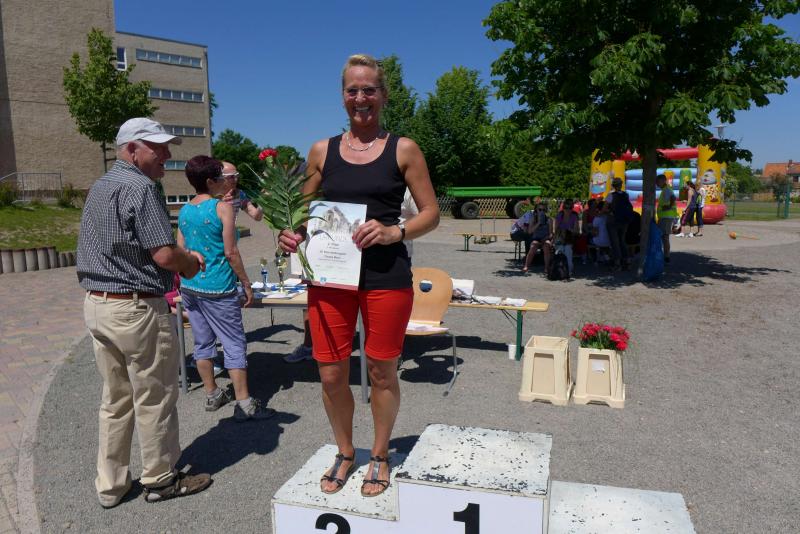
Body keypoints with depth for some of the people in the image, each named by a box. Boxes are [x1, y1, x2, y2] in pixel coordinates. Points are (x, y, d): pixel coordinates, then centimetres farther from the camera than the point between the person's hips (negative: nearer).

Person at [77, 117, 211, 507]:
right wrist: (191, 264, -1)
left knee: (115, 400, 17)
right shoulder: (139, 187, -16)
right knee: (154, 399, 6)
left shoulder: (98, 188, 15)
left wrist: (183, 255, 12)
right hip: (136, 309, -9)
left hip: (96, 304, 9)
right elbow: (164, 254, -22)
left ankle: (110, 485, 27)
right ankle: (160, 479, 21)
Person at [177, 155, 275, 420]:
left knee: (203, 342, 15)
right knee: (235, 344, 1)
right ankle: (244, 403, 4)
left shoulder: (183, 211, 7)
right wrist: (246, 284, -5)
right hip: (217, 289, -7)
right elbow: (231, 253, -13)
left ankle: (212, 395, 26)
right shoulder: (222, 207, -11)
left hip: (189, 287, 7)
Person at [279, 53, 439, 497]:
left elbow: (431, 213, 3)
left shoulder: (403, 150, 3)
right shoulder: (322, 151, 9)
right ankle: (344, 453, 34)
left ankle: (379, 456, 34)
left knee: (381, 372, 9)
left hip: (386, 275, -2)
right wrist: (292, 234, -3)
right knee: (331, 374, 7)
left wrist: (394, 232, -15)